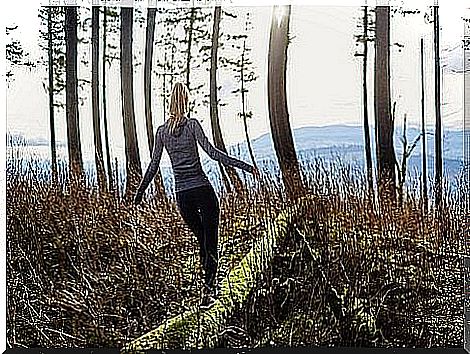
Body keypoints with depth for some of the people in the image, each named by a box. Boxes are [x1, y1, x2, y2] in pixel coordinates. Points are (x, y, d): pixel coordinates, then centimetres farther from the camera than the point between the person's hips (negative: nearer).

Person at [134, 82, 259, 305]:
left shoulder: (162, 131, 8)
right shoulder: (192, 125, -4)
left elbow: (153, 166, 9)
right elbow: (212, 152, -13)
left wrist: (140, 192, 21)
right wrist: (245, 166, -13)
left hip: (182, 195, 4)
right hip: (203, 190, -4)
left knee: (201, 240, 18)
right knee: (210, 241, 1)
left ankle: (211, 284, 18)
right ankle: (208, 288, -11)